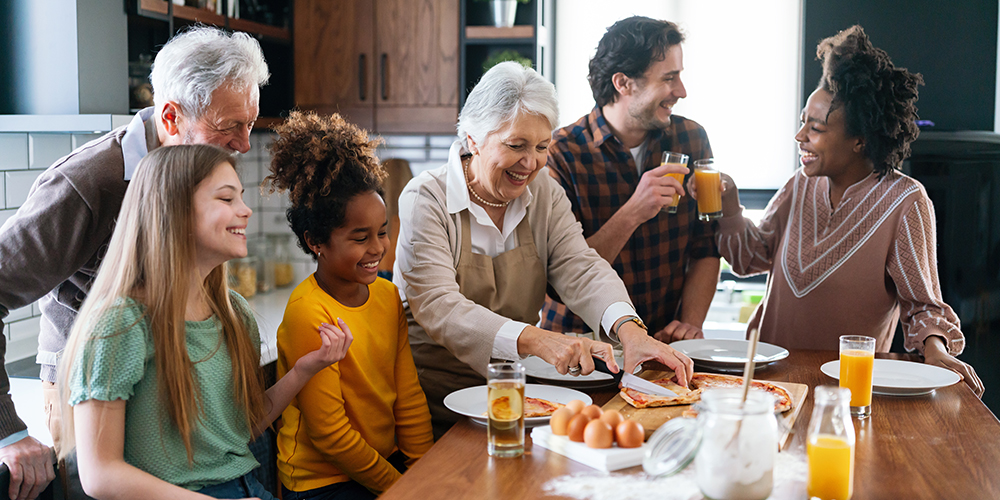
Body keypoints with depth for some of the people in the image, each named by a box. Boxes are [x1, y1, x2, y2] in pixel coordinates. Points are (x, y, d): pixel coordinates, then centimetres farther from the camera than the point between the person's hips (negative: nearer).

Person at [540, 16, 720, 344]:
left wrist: (690, 323, -9)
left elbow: (706, 248, 6)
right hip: (580, 341, -2)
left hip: (663, 342, 2)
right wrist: (631, 215, -26)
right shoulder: (561, 154, -13)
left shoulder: (691, 139, 3)